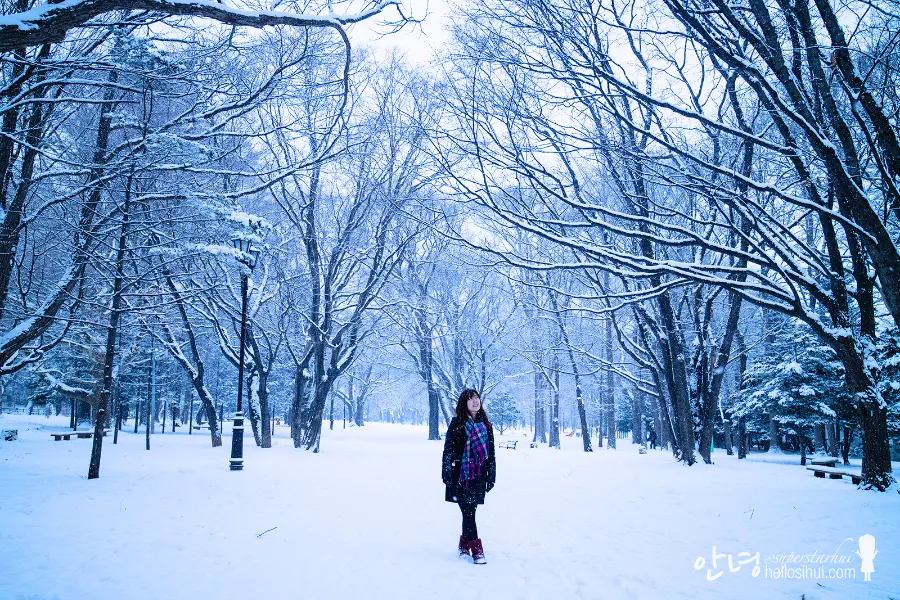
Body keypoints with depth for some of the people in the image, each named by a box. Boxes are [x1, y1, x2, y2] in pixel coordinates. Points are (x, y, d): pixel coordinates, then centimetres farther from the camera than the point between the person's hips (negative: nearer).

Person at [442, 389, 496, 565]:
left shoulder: (486, 425, 8)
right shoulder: (456, 424, -2)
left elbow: (491, 453, 12)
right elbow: (448, 450, -3)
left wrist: (491, 476, 10)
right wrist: (446, 473, -8)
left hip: (478, 476, 3)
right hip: (460, 476, -3)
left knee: (470, 512, 8)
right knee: (468, 512, -5)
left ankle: (464, 546, 22)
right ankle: (476, 550, 0)